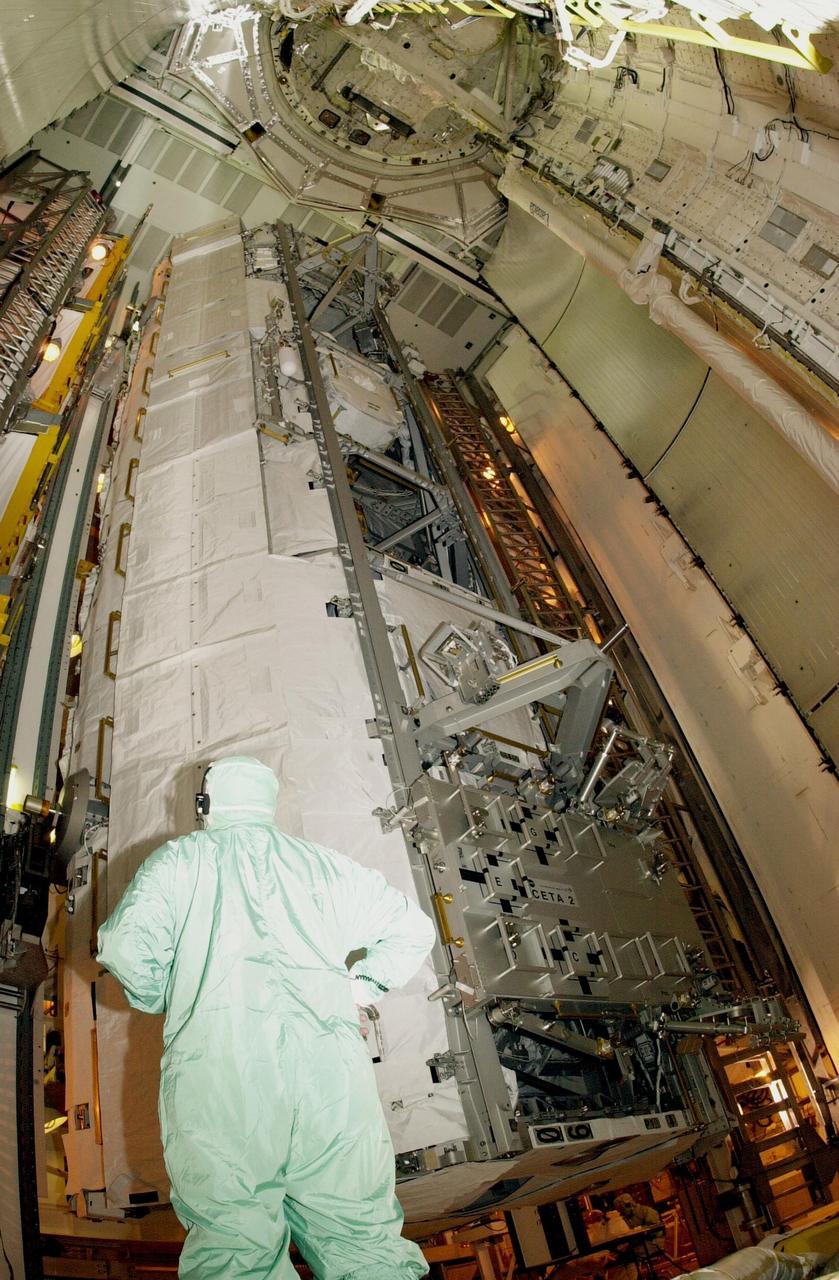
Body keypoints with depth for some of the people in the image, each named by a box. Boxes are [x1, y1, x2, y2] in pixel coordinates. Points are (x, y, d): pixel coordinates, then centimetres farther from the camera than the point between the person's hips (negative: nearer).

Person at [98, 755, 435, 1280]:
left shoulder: (179, 858, 16)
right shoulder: (324, 863, 21)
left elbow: (126, 946, 0)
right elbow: (413, 928, 20)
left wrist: (166, 1000, 18)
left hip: (218, 1064, -2)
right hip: (330, 1062, 2)